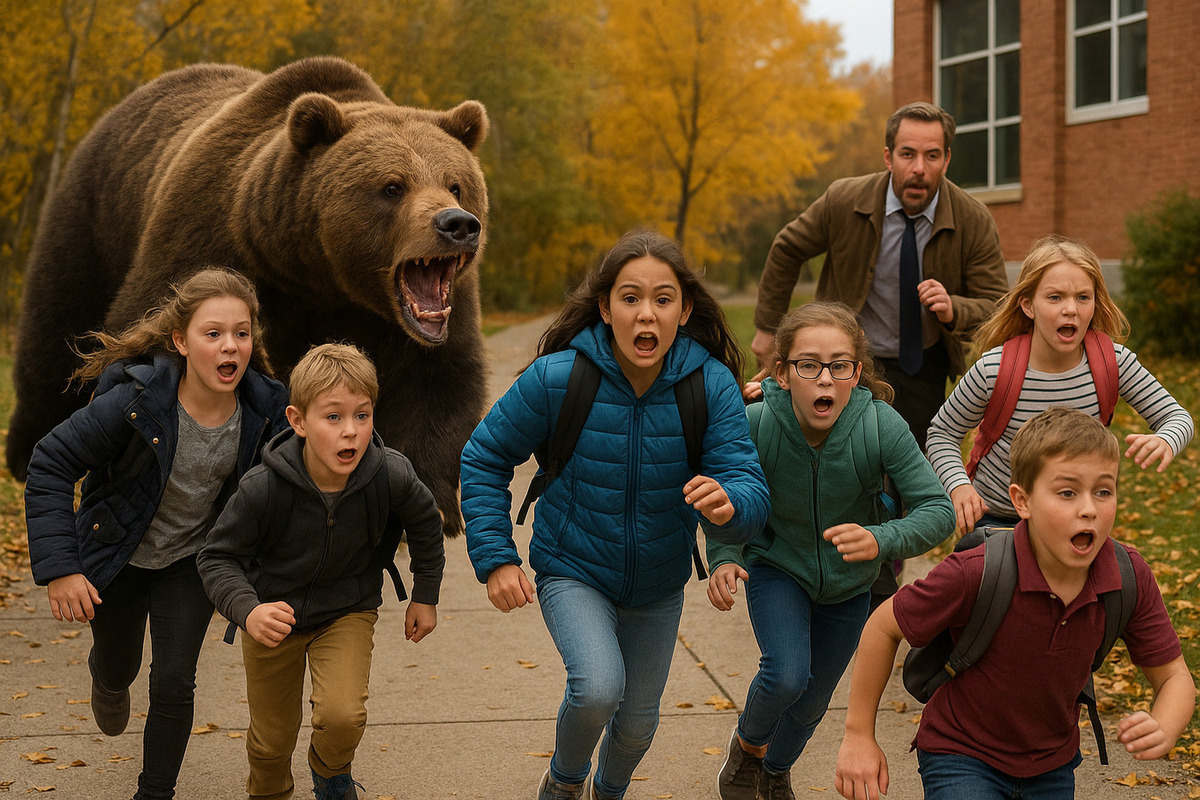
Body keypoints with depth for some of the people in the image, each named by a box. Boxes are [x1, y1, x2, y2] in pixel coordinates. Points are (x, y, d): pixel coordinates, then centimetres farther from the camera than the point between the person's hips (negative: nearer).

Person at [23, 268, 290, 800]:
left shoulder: (264, 408, -20)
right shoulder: (134, 402, -32)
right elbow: (50, 466, -24)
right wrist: (59, 568, -28)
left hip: (191, 561, 1)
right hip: (118, 559, -1)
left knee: (173, 682, -4)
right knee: (117, 669, 20)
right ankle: (106, 681, 59)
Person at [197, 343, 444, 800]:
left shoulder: (390, 476, -24)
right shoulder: (263, 488, -30)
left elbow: (425, 523, -1)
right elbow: (218, 557, -18)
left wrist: (425, 595, 7)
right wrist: (247, 611, -35)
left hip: (349, 611, 0)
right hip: (274, 613, 0)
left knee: (342, 714, -22)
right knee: (271, 739, 14)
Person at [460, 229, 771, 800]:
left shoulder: (711, 383, -20)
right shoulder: (556, 377, -22)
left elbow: (753, 491, -23)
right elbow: (483, 458, -8)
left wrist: (728, 504, -48)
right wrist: (495, 558, -15)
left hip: (658, 584, 3)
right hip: (573, 573, -3)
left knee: (638, 720, 18)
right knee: (598, 688, -28)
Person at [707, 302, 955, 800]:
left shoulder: (882, 426, -30)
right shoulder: (755, 425, -28)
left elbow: (937, 511, -28)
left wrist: (880, 540, -45)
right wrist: (723, 560, -30)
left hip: (848, 582, 2)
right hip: (776, 567, -2)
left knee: (811, 702, 17)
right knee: (786, 676, -26)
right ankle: (748, 742, 11)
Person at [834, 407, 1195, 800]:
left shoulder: (1130, 577, -19)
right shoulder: (976, 573, -31)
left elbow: (1174, 677, -6)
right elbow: (884, 626, -15)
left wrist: (1162, 731, -29)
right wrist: (858, 734, -8)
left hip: (1052, 767, 5)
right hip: (961, 758, -4)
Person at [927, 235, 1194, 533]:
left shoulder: (1113, 362, -16)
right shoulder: (992, 371, -22)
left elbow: (1177, 416, -7)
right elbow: (943, 432, -6)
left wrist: (1165, 442, -32)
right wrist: (959, 486, -25)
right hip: (997, 518, -2)